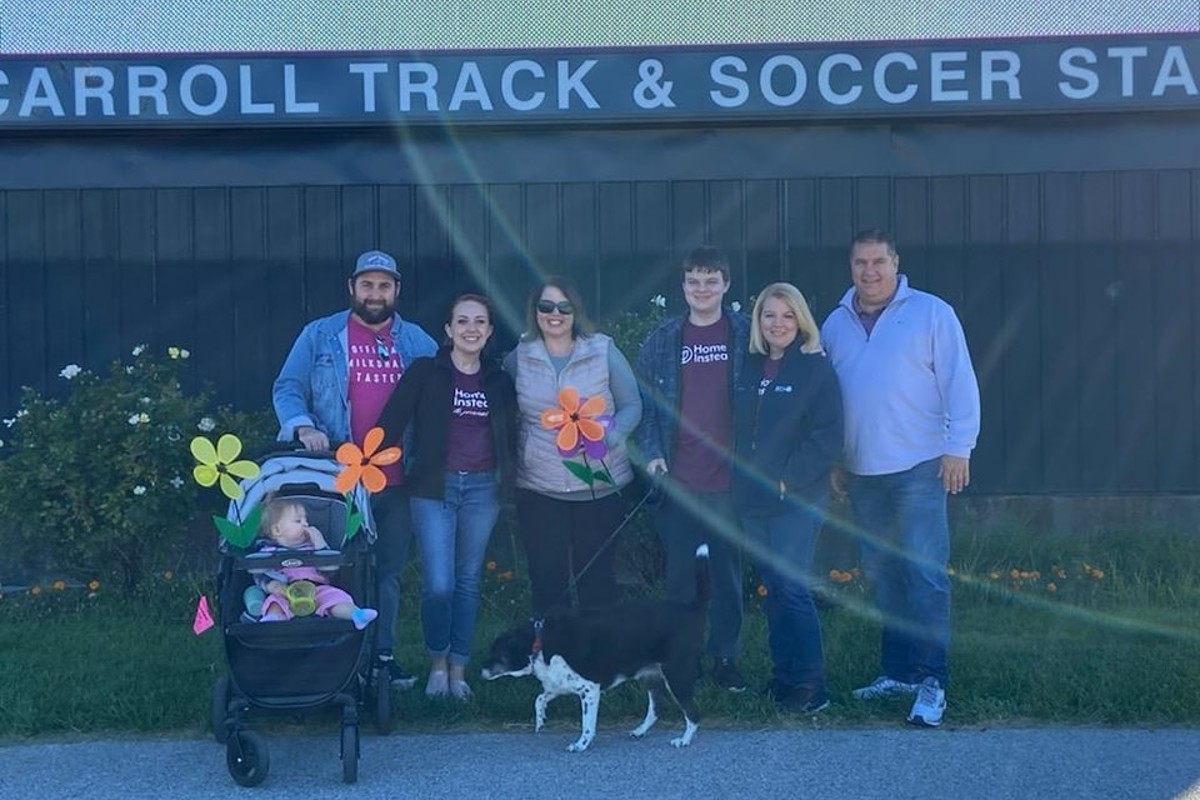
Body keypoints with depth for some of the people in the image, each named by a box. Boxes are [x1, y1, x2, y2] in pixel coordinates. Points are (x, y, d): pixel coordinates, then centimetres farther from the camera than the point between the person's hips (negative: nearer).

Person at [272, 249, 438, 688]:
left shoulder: (416, 341, 8)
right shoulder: (320, 335, 1)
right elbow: (287, 388, -2)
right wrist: (303, 426, -21)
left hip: (397, 480, 3)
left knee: (389, 571, 11)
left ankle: (383, 653, 19)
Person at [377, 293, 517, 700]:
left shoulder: (499, 380, 9)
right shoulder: (425, 372, -1)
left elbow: (509, 437, 16)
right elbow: (391, 422, -6)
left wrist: (508, 479, 6)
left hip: (482, 488, 3)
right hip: (434, 487, -3)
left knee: (468, 582, 7)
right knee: (438, 585, -9)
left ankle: (458, 669, 18)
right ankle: (438, 662, 13)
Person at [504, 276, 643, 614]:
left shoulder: (603, 351, 0)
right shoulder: (519, 357, 5)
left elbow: (631, 406, 2)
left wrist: (607, 435, -16)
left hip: (600, 487, -1)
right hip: (538, 488, 1)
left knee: (598, 580, 6)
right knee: (547, 582, 4)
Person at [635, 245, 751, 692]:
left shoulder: (746, 335, 3)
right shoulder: (661, 340, 7)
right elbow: (645, 403, 9)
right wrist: (651, 453, -4)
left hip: (730, 479, -1)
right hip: (677, 481, 1)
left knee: (728, 572, 6)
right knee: (679, 573, 6)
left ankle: (725, 658, 15)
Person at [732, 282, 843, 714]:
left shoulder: (816, 368, -6)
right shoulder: (750, 368, 12)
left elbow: (828, 436, -12)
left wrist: (788, 480, -16)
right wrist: (743, 475, 5)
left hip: (798, 499, -6)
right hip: (753, 499, 6)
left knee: (793, 588, -10)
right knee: (772, 588, 11)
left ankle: (810, 685, -4)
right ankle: (782, 674, 20)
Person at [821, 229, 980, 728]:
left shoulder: (932, 314, -3)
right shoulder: (836, 324, 12)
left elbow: (959, 383, -5)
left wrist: (958, 448, -11)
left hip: (918, 468, -5)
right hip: (862, 473, 6)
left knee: (925, 574, -11)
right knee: (883, 576, 11)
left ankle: (932, 681, -10)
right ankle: (898, 671, 20)